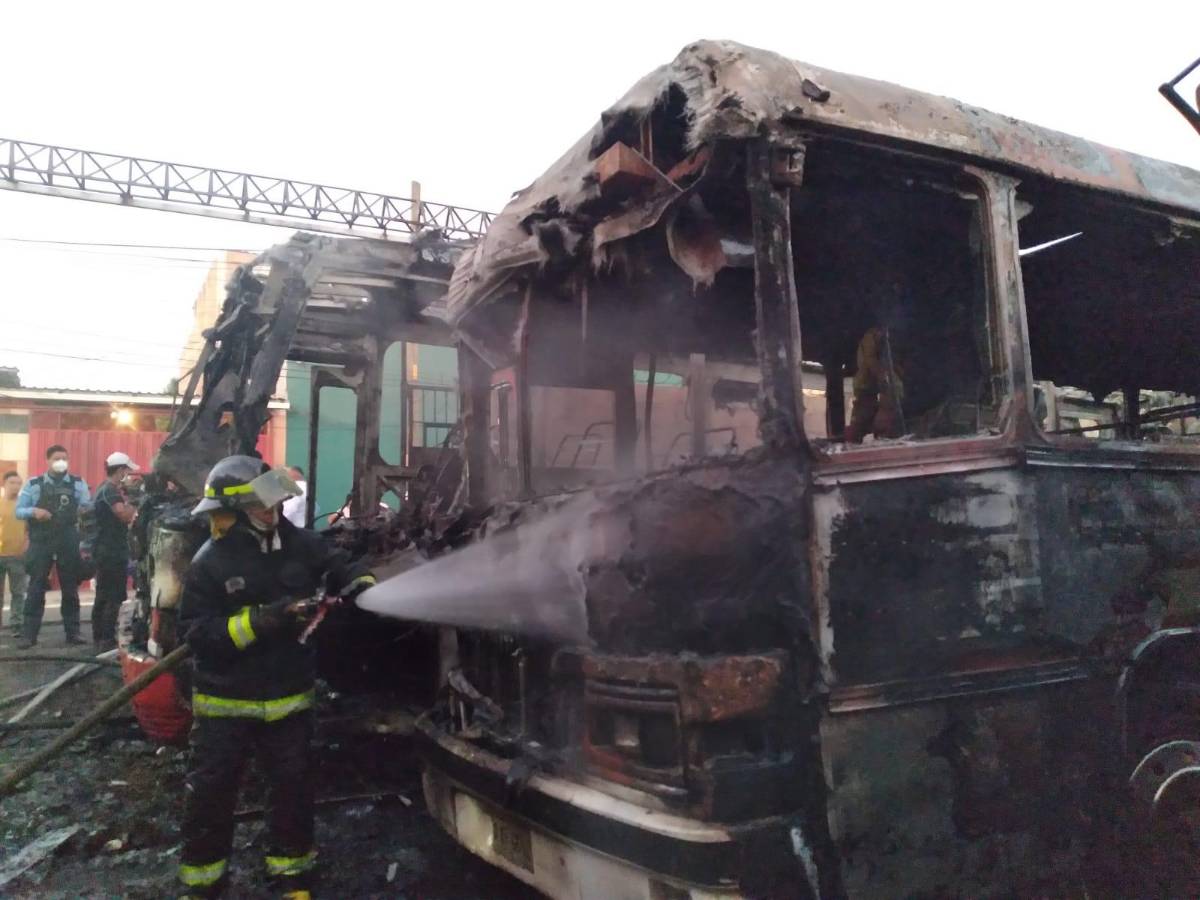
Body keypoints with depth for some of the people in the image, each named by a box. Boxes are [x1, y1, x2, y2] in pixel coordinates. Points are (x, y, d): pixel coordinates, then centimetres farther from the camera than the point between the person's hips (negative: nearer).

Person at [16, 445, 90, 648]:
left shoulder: (77, 483, 5)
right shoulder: (33, 484, 4)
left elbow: (88, 506, -3)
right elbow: (19, 511, 3)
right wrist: (34, 511, -16)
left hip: (68, 543, 1)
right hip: (41, 543, 0)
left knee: (70, 589, 7)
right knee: (36, 589, 1)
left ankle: (72, 632, 15)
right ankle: (30, 635, 6)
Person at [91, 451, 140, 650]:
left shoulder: (103, 489, 16)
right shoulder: (111, 490, -16)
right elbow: (125, 515, -28)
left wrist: (124, 494, 11)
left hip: (105, 551, 11)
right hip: (113, 552, -11)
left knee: (103, 597, 14)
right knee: (114, 598, -9)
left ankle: (98, 639, 20)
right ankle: (107, 640, -8)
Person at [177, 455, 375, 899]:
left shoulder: (298, 543, -4)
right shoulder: (208, 563, -14)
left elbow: (340, 567, 5)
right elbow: (196, 633, -17)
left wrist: (366, 589, -17)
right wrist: (259, 620, -29)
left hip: (288, 697, 3)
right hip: (225, 702, -3)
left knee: (292, 787, 12)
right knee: (210, 793, 10)